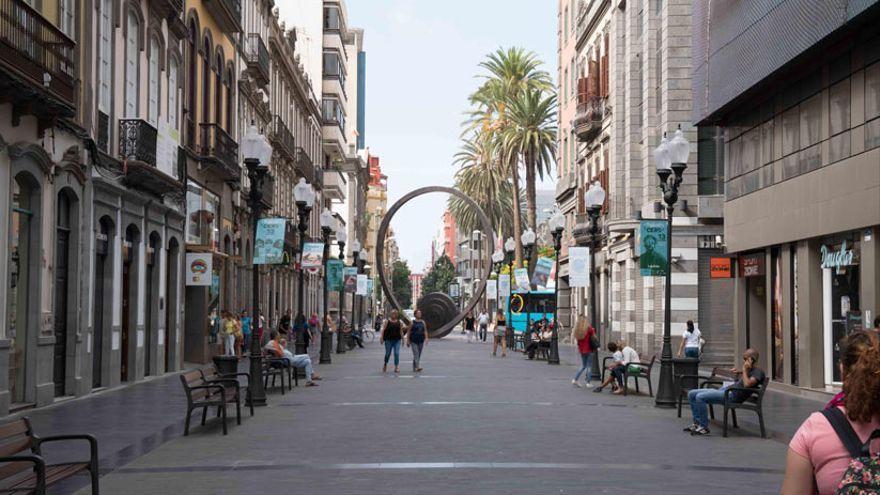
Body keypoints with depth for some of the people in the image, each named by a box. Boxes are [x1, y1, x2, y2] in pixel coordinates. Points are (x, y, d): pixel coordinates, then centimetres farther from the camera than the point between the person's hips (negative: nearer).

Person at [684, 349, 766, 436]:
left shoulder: (758, 372, -6)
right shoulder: (750, 370, 24)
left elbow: (747, 384, -23)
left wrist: (744, 370, -11)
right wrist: (739, 372, 27)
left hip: (733, 395, -11)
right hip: (726, 390, 11)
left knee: (700, 397, -27)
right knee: (691, 394, 4)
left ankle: (704, 427, -18)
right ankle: (697, 423, 4)